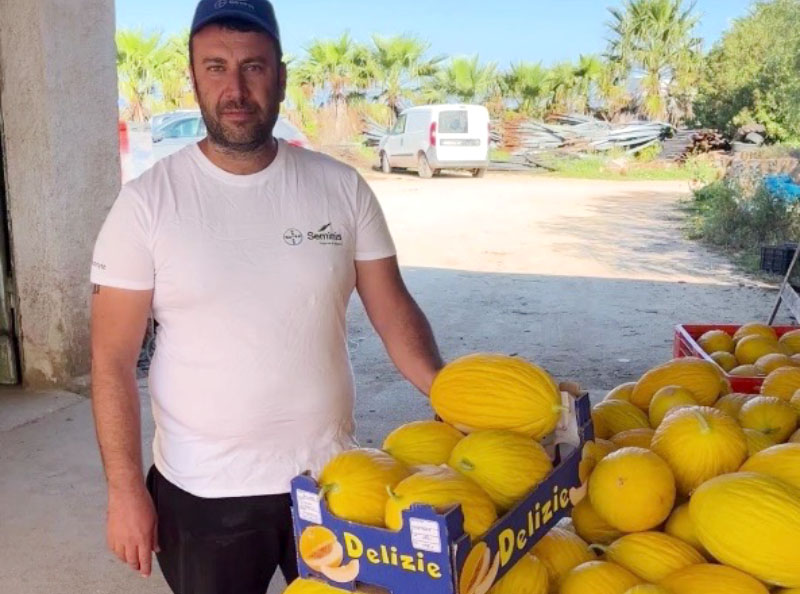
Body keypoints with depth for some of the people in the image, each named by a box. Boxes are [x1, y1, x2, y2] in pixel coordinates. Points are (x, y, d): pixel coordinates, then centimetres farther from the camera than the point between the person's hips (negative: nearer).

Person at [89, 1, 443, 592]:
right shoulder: (148, 201, -9)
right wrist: (125, 490, -9)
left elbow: (393, 311, -2)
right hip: (201, 495, -1)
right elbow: (113, 359, -6)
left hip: (331, 477, 2)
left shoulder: (341, 187, -4)